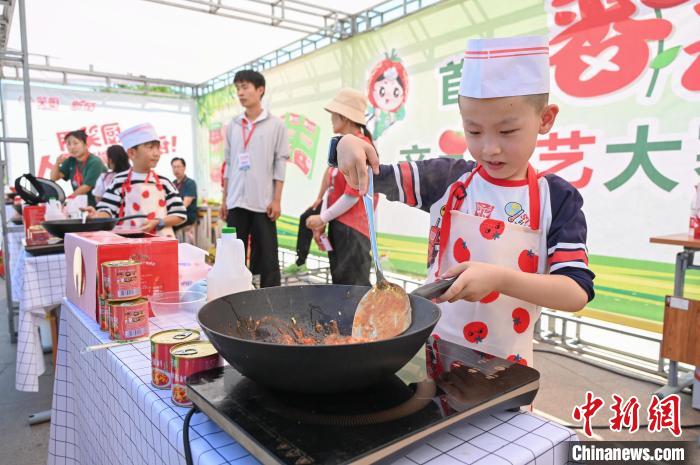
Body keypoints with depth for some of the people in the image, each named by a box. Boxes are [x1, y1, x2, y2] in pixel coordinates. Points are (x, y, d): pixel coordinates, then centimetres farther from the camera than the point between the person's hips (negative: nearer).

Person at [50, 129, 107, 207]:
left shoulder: (95, 162, -13)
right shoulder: (71, 161, 7)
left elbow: (86, 187, -14)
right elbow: (54, 178, 8)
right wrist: (58, 163, -9)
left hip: (97, 204, -6)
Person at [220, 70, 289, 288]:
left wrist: (277, 200, -7)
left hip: (263, 202, -3)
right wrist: (224, 199, 10)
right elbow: (228, 164, 14)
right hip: (236, 202, 4)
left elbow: (280, 164, -2)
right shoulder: (233, 125, 12)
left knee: (267, 258, 1)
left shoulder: (275, 124, 2)